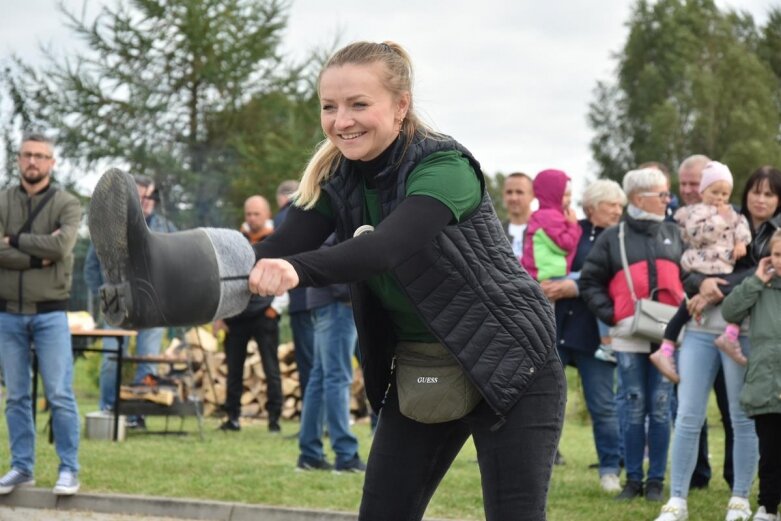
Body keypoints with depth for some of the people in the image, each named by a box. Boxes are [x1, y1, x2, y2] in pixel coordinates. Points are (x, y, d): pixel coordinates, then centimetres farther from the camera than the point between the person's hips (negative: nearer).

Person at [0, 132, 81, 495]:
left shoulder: (67, 205, 0)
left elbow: (62, 246, -17)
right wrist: (39, 256, -15)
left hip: (50, 314, -2)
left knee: (60, 395, -2)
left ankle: (69, 469, 4)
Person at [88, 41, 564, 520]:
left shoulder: (445, 166, -20)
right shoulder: (337, 181, -1)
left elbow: (386, 247, -38)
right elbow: (276, 255, -15)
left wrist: (297, 269, -55)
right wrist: (181, 285, -32)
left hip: (509, 370, -6)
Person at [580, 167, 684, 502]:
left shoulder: (673, 234, 12)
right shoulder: (613, 237, 4)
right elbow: (590, 282, 4)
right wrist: (611, 316, -7)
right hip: (629, 337, -2)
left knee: (661, 408, 3)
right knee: (633, 408, 2)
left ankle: (656, 480, 8)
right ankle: (633, 479, 9)